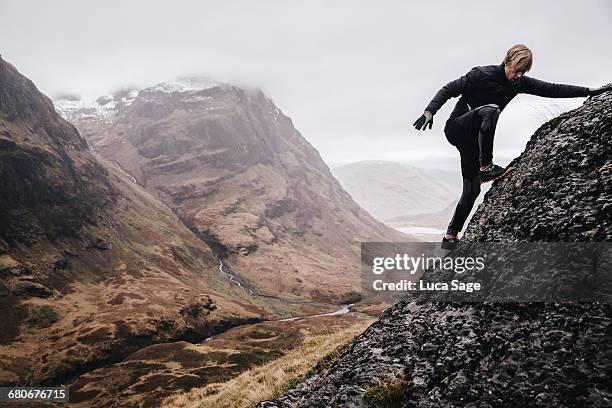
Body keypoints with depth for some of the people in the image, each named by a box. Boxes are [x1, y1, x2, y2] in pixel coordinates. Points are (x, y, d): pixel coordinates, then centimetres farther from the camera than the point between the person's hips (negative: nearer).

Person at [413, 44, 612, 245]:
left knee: (472, 189, -1)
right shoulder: (481, 75, -16)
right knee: (491, 109, -35)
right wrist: (429, 111, -30)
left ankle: (451, 235, 8)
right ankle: (486, 167, -32)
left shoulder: (520, 83, 0)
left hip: (475, 137, 6)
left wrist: (592, 92, -3)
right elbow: (448, 90, -16)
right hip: (456, 129, -6)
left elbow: (553, 90, 0)